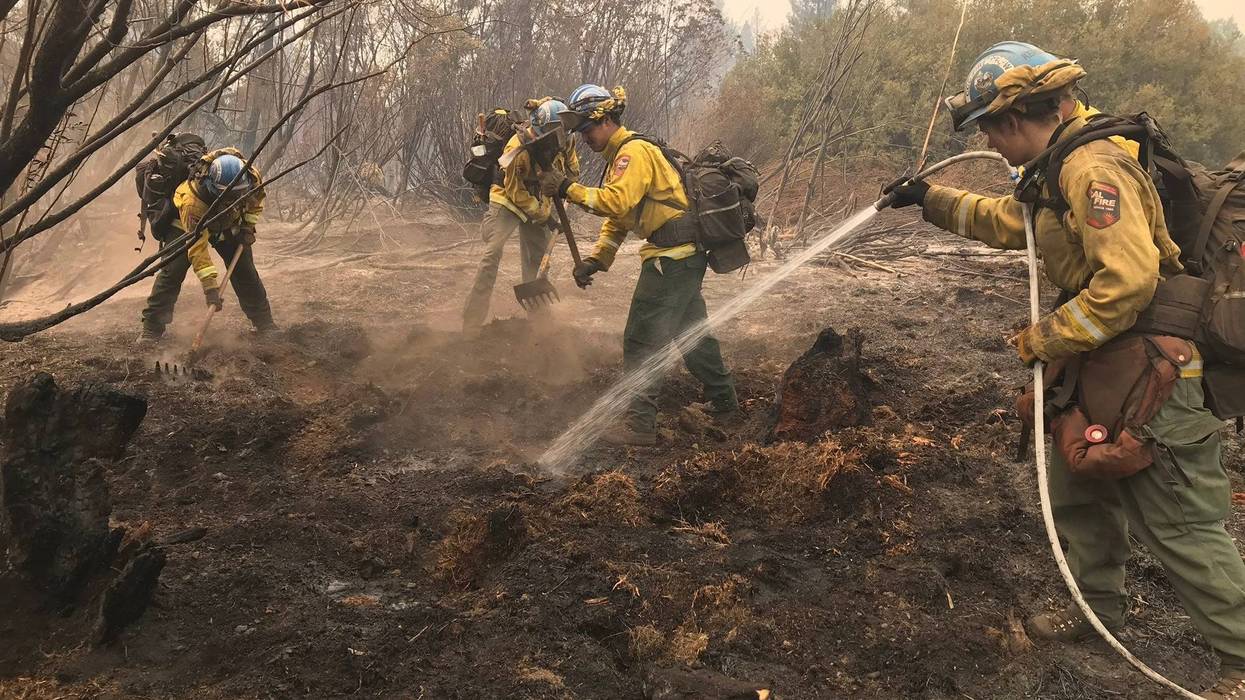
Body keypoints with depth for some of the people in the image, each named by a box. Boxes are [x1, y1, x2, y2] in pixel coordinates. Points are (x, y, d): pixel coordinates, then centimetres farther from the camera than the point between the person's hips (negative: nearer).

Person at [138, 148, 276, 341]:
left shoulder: (251, 177, -33)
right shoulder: (192, 201, -45)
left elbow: (257, 197, -5)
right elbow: (198, 247, -43)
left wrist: (248, 226, -13)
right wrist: (210, 286, -46)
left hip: (228, 223, 4)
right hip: (189, 224, -4)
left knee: (245, 270, -1)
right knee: (173, 270, -14)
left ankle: (264, 321, 11)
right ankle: (152, 326, -7)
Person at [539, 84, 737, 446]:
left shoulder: (634, 151, -14)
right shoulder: (620, 156, 19)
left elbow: (617, 202, -30)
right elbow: (617, 219, 19)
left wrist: (569, 189, -24)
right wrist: (596, 260, 8)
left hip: (671, 257, -11)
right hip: (687, 254, 11)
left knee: (642, 340, -9)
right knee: (691, 330, 22)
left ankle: (640, 423, -7)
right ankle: (723, 399, 37)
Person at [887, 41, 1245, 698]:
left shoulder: (1095, 169, -22)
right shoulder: (1063, 168, 11)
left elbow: (1128, 282, -30)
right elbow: (1005, 221, 31)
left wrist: (1044, 339, -19)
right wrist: (931, 198, 30)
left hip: (1144, 379, -11)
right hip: (1098, 373, 11)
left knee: (1181, 527, -3)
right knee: (1079, 491, 23)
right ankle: (1097, 607, 41)